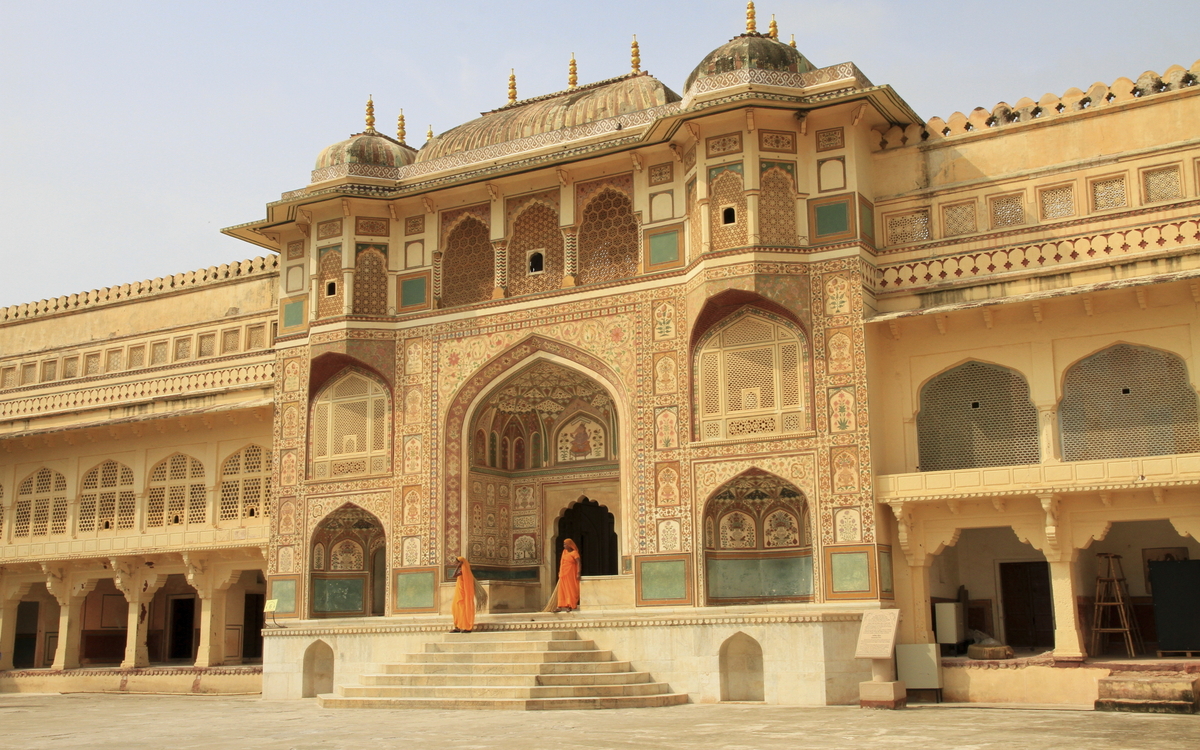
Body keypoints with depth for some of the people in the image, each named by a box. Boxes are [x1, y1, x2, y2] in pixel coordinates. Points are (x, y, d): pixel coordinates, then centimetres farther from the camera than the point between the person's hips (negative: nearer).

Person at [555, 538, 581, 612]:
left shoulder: (574, 553, -11)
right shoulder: (564, 551, 11)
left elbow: (578, 563, -19)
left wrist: (578, 573, -29)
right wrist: (559, 572, 17)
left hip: (570, 574, -7)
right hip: (563, 574, 7)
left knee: (570, 590, -4)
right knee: (562, 590, 6)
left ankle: (570, 606, -1)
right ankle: (561, 606, 8)